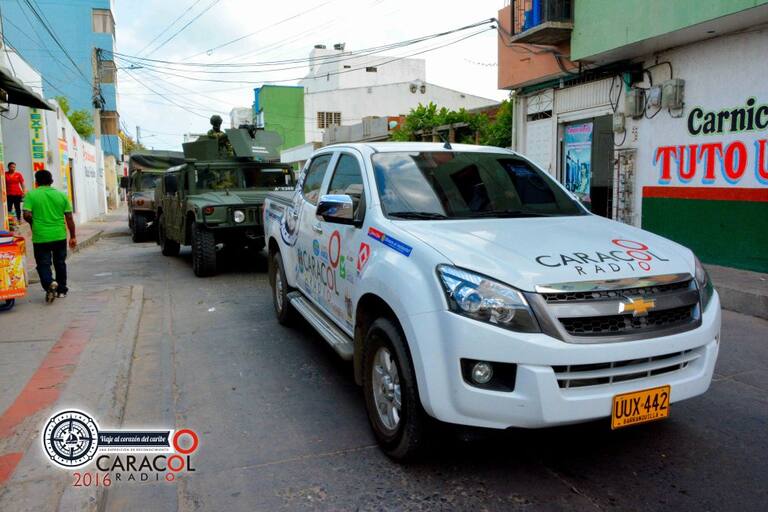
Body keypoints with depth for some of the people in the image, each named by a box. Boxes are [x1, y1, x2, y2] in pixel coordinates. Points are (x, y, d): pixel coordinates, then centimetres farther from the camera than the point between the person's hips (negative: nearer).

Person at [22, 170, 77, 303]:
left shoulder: (31, 195, -4)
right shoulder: (61, 195, 1)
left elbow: (27, 215, -13)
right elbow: (69, 218, 1)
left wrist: (34, 223, 9)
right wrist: (73, 236, 7)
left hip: (40, 237, -2)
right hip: (60, 236, 2)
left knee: (43, 264, 5)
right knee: (60, 263, 16)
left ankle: (50, 283, -21)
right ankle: (62, 290, 23)